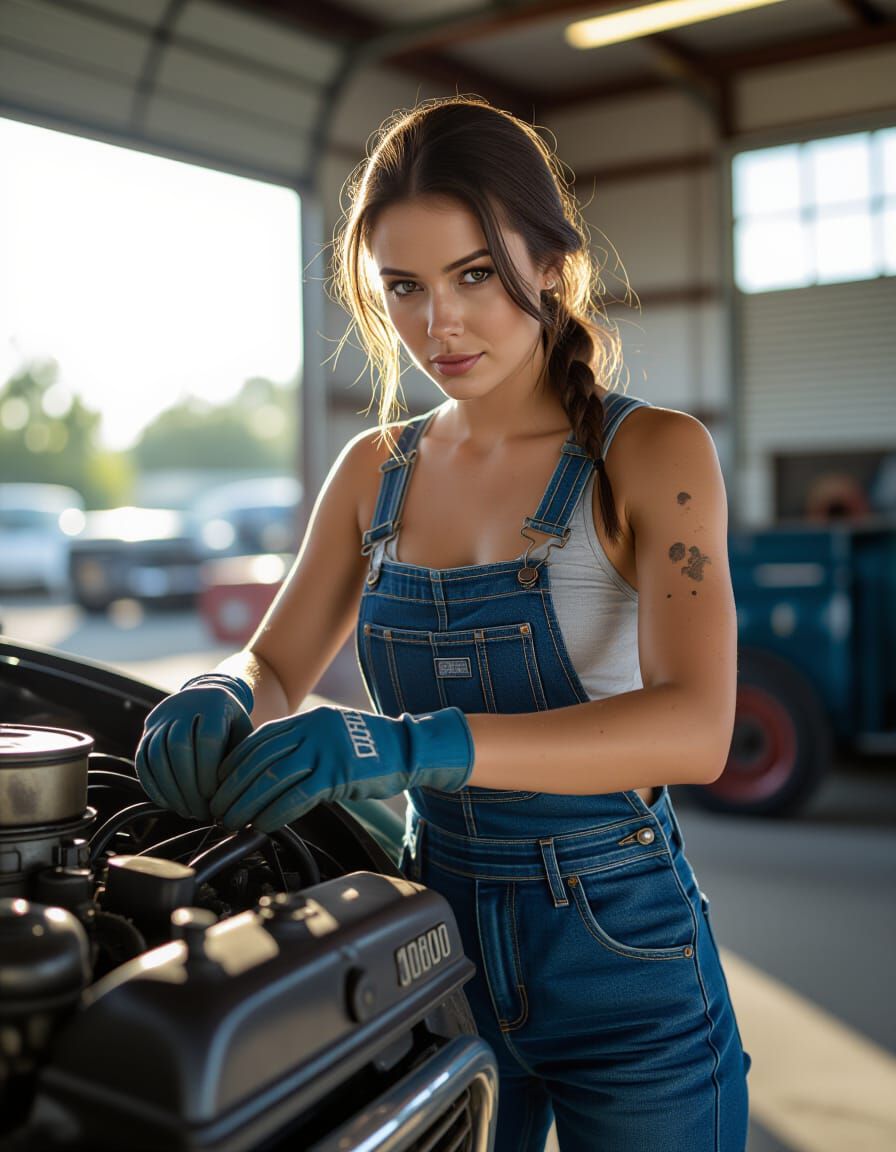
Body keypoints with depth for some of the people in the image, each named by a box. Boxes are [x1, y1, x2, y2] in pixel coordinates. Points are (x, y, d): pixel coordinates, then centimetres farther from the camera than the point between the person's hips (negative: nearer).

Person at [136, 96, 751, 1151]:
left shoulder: (650, 455, -12)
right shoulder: (375, 471, 3)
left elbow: (695, 728, -25)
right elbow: (278, 664, 8)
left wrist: (415, 743, -38)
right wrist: (221, 698, -17)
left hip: (621, 958, -3)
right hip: (436, 942, 4)